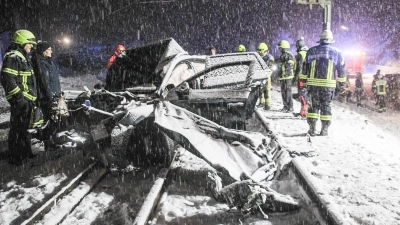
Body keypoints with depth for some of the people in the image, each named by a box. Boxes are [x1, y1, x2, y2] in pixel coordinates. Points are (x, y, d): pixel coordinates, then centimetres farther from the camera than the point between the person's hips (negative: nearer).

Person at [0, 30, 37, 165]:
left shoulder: (24, 57, 19)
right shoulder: (12, 57, -13)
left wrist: (32, 97, 23)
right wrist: (19, 97, -23)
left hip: (27, 99, 10)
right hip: (20, 100, -10)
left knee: (24, 127, 19)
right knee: (17, 128, -4)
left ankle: (25, 152, 32)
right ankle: (16, 157, 4)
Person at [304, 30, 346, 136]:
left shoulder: (311, 51, 7)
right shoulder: (336, 52, 5)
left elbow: (305, 69, 7)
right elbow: (342, 69, 9)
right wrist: (342, 84, 17)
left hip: (313, 83, 1)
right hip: (328, 84, -1)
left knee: (313, 105, 8)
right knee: (326, 106, 7)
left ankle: (312, 128, 6)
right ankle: (324, 129, 8)